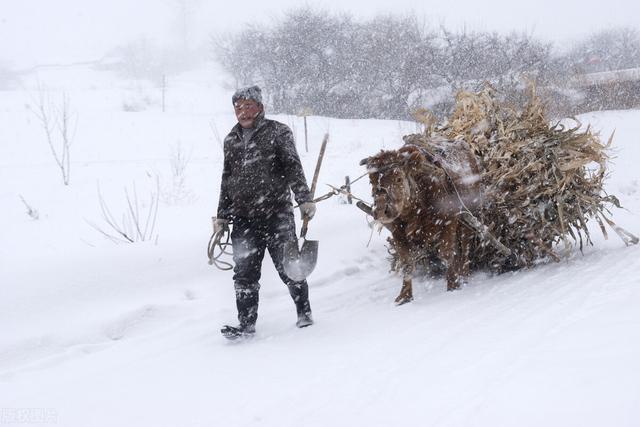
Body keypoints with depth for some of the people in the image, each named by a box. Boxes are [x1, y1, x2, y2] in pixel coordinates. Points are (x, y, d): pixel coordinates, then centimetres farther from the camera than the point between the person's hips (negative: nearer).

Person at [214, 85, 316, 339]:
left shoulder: (278, 132, 1)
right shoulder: (231, 140, 15)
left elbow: (293, 167, -7)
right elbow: (226, 181, 21)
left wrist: (304, 199, -18)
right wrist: (222, 216, 19)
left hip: (276, 214, -4)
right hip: (244, 219, 4)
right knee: (244, 272, 0)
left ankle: (304, 312, 20)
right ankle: (246, 324, 6)